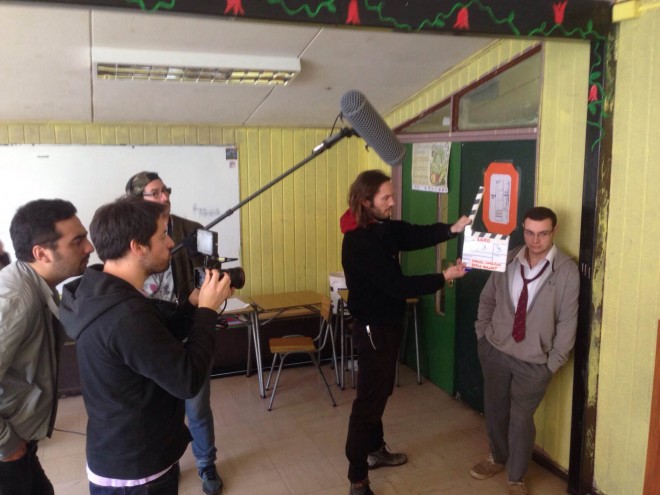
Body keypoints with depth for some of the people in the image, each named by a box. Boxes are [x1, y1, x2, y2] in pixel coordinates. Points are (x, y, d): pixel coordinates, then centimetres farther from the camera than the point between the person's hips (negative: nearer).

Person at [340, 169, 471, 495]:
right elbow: (396, 285, -26)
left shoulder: (382, 227, 5)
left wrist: (452, 229, -18)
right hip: (373, 328, -10)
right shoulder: (359, 242, -25)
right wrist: (445, 277, -22)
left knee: (381, 391, 22)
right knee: (369, 399, -2)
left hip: (386, 324, 10)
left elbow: (415, 235, -3)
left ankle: (375, 450, 41)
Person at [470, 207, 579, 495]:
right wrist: (482, 333, 4)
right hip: (494, 350, 4)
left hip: (533, 361, -3)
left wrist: (554, 362, -8)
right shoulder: (506, 261, -3)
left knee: (521, 419, 8)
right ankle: (497, 459, 45)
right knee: (494, 410, 19)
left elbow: (567, 321, -9)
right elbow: (487, 300, 10)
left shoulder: (567, 271, -13)